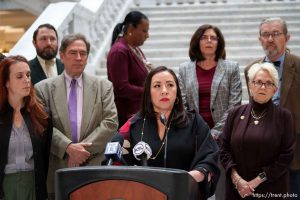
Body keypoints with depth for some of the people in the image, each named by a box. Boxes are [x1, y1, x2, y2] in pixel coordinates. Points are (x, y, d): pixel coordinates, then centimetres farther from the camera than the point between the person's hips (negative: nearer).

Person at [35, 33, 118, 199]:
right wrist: (68, 147, -18)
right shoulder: (44, 89, 4)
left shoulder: (103, 87, 8)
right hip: (57, 168, 0)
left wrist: (84, 148, -12)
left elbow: (111, 122, -2)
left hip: (94, 167, 1)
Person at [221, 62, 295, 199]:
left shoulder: (284, 116, -4)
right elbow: (225, 150, 3)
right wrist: (237, 179, -11)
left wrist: (257, 181, -12)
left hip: (272, 189, -2)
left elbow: (286, 155, -8)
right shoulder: (235, 114, 3)